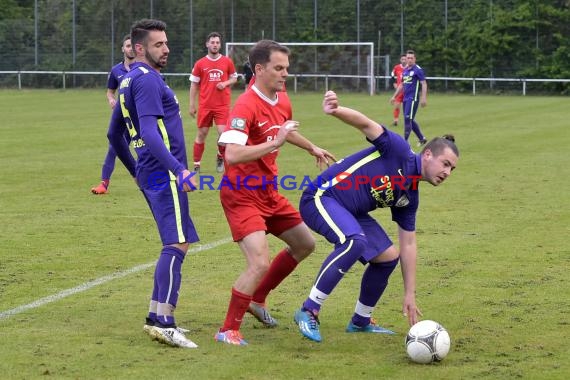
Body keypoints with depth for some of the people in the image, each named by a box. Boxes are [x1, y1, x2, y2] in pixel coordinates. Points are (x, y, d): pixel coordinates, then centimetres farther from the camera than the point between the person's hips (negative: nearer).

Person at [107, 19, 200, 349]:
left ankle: (157, 318, 17)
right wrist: (180, 170, -31)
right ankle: (164, 323, -19)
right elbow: (149, 132, -24)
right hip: (164, 174, -10)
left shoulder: (130, 81, 19)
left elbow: (114, 134, 26)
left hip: (151, 174, 10)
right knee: (178, 245, -14)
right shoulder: (147, 79, -12)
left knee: (174, 245, 15)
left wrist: (136, 171, 33)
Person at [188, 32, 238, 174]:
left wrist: (225, 83, -8)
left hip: (223, 105, 0)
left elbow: (234, 78, 15)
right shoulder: (200, 63, 1)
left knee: (223, 133, -11)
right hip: (205, 105, 0)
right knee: (201, 134, 4)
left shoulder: (227, 62, 3)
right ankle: (197, 164, 12)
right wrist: (192, 104, 2)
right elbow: (194, 84, 6)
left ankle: (221, 158, 15)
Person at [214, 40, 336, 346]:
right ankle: (228, 330, -4)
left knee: (305, 244, 19)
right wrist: (275, 142, -34)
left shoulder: (282, 101, 5)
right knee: (260, 263, -21)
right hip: (242, 196, -9)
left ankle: (256, 299, 33)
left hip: (269, 192, 9)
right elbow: (232, 154, -35)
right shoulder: (246, 106, -23)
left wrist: (312, 148, 41)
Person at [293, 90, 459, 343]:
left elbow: (408, 244, 13)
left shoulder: (410, 196, 9)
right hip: (322, 197, -9)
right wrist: (334, 111, -48)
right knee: (355, 242, -32)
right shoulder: (399, 151, -13)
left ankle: (360, 321, 26)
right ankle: (309, 312, -23)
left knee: (389, 257, 7)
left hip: (351, 212, 9)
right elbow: (366, 125, -26)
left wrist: (409, 295, 10)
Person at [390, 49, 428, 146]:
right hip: (405, 98, 8)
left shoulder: (418, 69, -7)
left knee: (408, 119, -11)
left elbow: (424, 84, -10)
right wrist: (394, 96, 22)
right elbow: (401, 85, 24)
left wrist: (424, 98, -18)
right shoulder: (405, 70, 15)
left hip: (413, 98, -8)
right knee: (410, 120, 11)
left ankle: (405, 141, -8)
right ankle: (422, 139, 25)